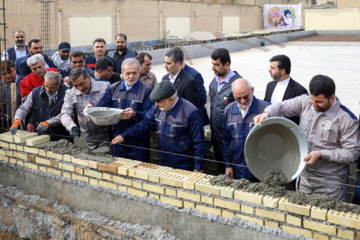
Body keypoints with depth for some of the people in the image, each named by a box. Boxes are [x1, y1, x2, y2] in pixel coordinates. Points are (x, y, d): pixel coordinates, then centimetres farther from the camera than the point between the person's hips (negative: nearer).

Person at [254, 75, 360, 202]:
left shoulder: (347, 119, -14)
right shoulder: (305, 102, 0)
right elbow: (282, 107, 7)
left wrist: (321, 154, -19)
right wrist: (266, 113, -16)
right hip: (303, 176, 5)